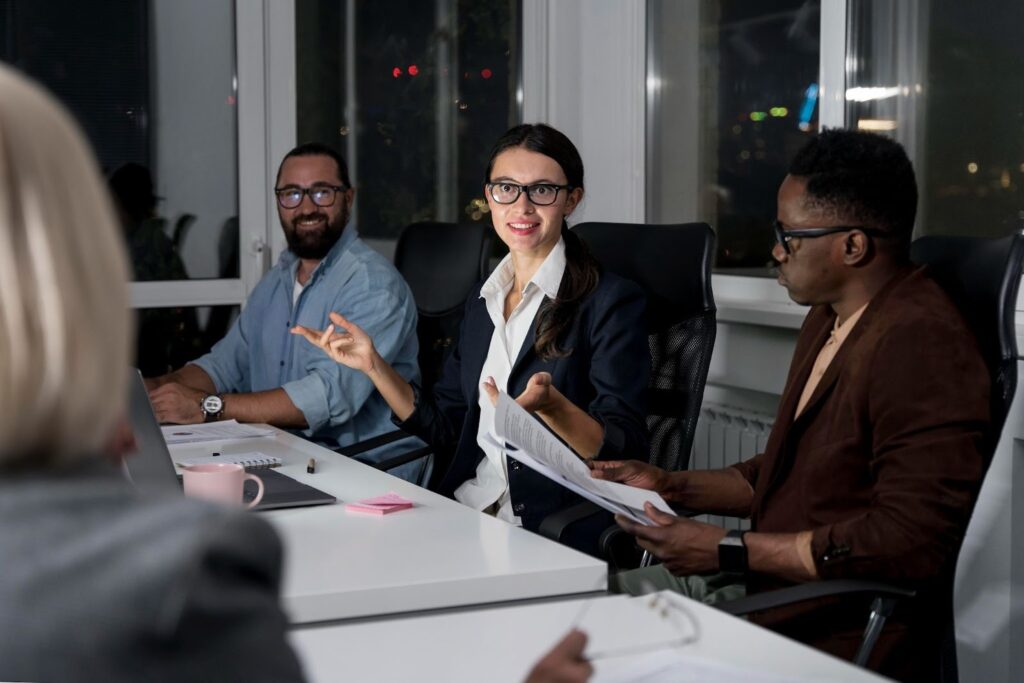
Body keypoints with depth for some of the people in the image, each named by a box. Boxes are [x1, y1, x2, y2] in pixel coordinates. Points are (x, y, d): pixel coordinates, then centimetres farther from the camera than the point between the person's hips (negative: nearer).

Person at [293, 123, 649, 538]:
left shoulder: (612, 302, -6)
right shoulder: (482, 302, 16)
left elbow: (624, 452, -12)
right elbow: (441, 426, 19)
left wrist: (550, 406, -30)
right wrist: (373, 365, 7)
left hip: (558, 532, -7)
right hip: (464, 512, 7)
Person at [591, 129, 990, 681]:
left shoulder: (918, 344, -20)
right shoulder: (829, 319, 12)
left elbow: (912, 540, -25)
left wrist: (729, 551, -20)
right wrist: (672, 486, 10)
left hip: (836, 635, -9)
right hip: (758, 583, 10)